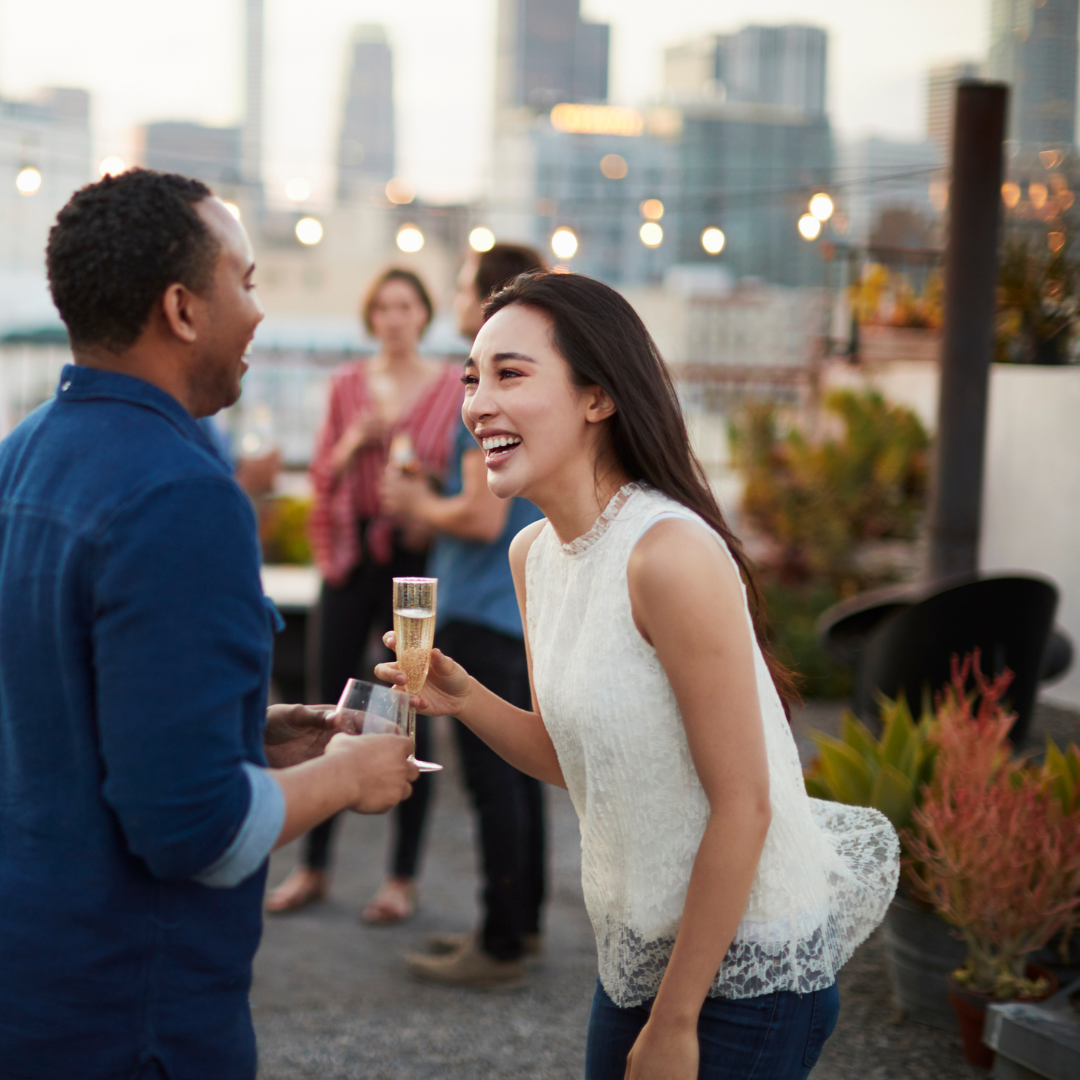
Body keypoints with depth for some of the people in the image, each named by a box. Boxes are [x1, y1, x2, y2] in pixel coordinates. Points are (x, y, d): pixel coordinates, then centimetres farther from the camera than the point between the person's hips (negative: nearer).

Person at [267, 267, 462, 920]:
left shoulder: (453, 387, 0)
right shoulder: (348, 384, 10)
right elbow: (323, 474, 10)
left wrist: (419, 476, -18)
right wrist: (355, 440, -8)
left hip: (417, 558, -3)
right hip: (351, 554, 3)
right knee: (334, 706, 6)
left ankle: (404, 877, 11)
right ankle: (314, 867, 17)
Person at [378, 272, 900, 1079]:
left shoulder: (671, 553, -23)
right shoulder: (535, 554, 2)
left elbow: (743, 804, -21)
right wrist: (461, 698, -9)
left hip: (746, 971, -7)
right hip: (640, 952, 7)